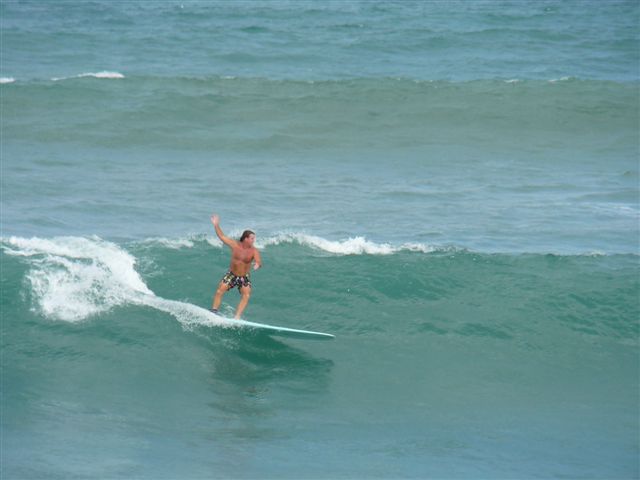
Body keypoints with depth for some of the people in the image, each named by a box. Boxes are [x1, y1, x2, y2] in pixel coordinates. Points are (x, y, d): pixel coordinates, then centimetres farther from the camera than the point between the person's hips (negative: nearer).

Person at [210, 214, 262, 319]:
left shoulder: (254, 251, -15)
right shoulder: (235, 245, -11)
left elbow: (259, 262, -28)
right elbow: (222, 236, -4)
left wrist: (257, 264, -53)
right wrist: (216, 225, -13)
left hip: (244, 277, -1)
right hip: (231, 275, 1)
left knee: (246, 295, -19)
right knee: (219, 291, -8)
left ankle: (237, 317, -19)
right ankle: (213, 312, 3)